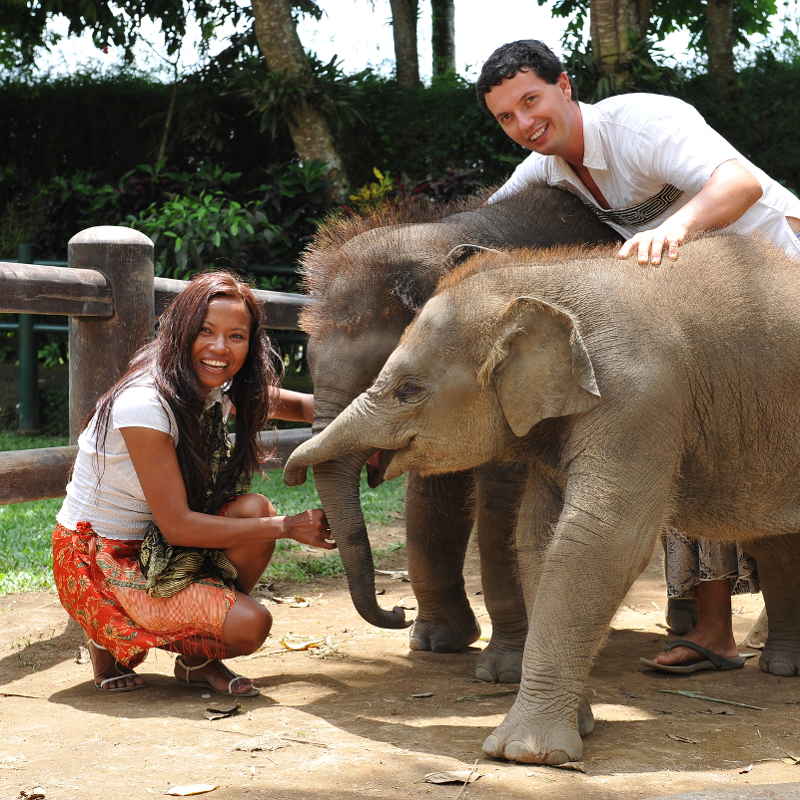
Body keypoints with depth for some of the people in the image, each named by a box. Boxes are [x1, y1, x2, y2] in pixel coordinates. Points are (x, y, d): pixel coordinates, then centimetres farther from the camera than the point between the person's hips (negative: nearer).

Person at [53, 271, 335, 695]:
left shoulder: (221, 388, -3)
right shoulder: (145, 404, -27)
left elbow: (300, 405, 12)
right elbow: (176, 526, -26)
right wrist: (286, 527, -22)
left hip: (155, 548, 8)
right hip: (96, 563, -8)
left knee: (255, 509, -17)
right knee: (250, 624, -22)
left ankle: (198, 660, 2)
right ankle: (113, 639, 3)